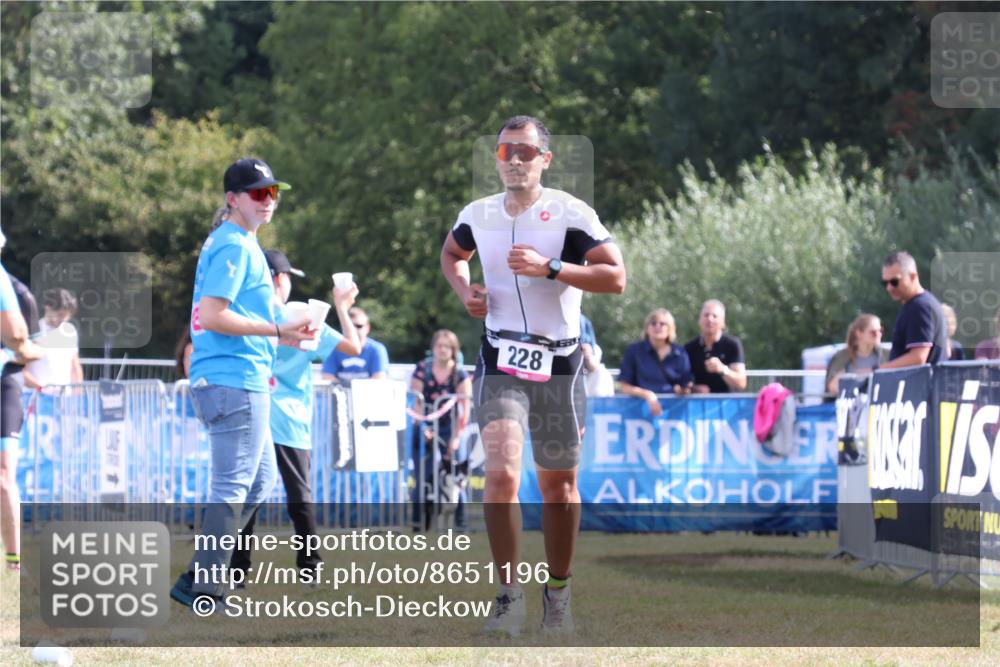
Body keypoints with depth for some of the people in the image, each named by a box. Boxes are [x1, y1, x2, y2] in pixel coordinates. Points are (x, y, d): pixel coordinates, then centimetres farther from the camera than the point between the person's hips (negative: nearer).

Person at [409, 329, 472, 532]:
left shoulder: (460, 374, -5)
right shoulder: (422, 369, -5)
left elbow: (465, 408, -8)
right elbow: (415, 402, -7)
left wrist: (456, 437, -16)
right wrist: (423, 427, -18)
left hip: (449, 430, 0)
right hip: (425, 429, 0)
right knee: (423, 479, -7)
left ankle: (460, 523, 2)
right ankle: (419, 524, -3)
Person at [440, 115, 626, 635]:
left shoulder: (570, 214, -9)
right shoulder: (478, 215, 3)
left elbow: (616, 277, -16)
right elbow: (452, 253, 26)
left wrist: (550, 267, -26)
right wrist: (464, 290, 5)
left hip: (558, 362, -1)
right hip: (500, 359, 1)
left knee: (558, 483, 11)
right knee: (501, 473, -17)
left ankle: (557, 592, 28)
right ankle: (509, 597, -11)